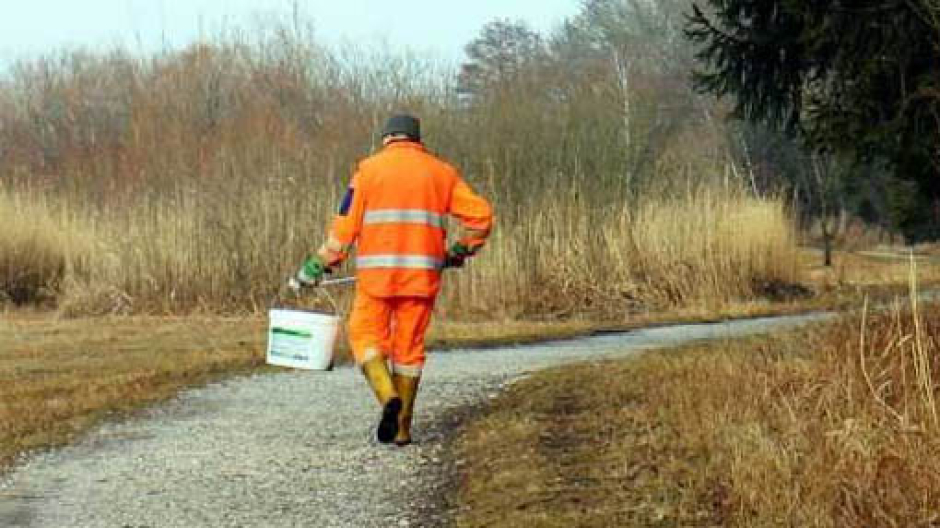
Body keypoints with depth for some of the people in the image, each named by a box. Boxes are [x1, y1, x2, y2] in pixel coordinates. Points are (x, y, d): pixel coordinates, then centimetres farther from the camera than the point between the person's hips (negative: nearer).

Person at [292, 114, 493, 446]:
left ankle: (388, 396, -16)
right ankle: (401, 428, 11)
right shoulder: (441, 172, 11)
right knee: (409, 347, 11)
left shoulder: (370, 169, 4)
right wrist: (460, 252, 20)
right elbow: (481, 214, 5)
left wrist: (319, 265, 6)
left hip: (377, 273, -2)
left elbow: (346, 226, -2)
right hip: (422, 275, 2)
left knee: (366, 338, 10)